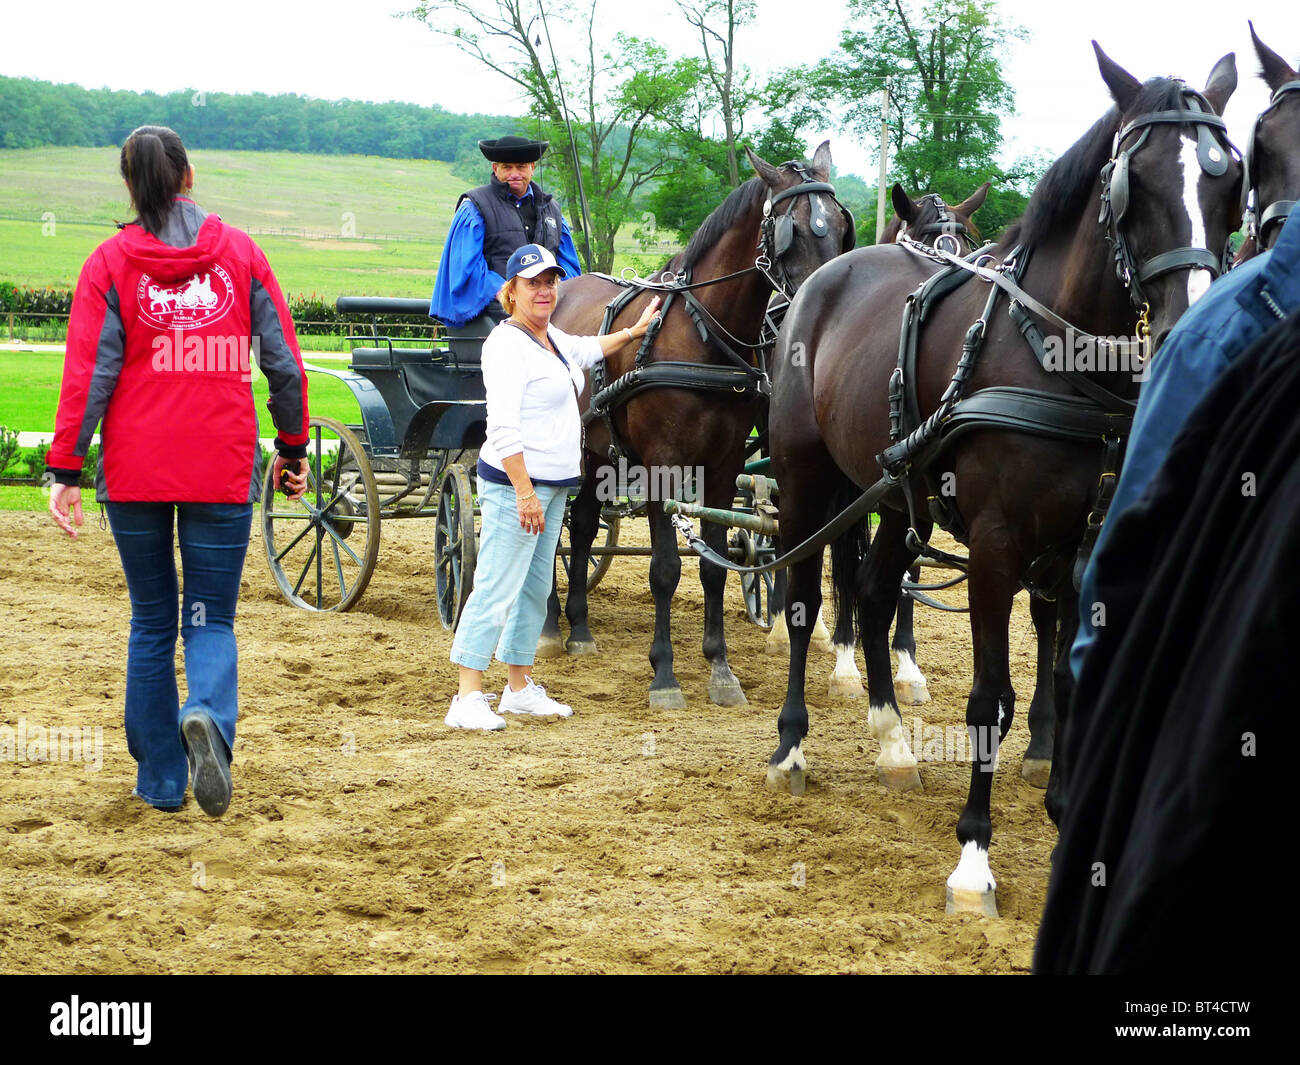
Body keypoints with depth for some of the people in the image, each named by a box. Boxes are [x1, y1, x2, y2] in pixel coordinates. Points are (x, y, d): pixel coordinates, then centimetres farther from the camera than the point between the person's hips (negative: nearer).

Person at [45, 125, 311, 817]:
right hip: (223, 473, 0)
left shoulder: (110, 261, 0)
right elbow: (284, 363, 4)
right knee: (211, 620, 7)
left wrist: (65, 469, -3)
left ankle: (160, 779, 16)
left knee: (151, 622, 14)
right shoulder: (240, 254, 3)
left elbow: (88, 373, -6)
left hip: (134, 473, 0)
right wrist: (293, 448, 15)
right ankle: (207, 718, -24)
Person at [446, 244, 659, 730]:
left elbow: (588, 351, 40)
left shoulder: (551, 337, 14)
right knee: (496, 589, -11)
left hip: (552, 485, 10)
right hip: (513, 484, -10)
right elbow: (503, 428, -22)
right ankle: (467, 700, -12)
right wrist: (525, 493, -27)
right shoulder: (508, 344, -15)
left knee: (535, 588, 13)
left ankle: (520, 688, 22)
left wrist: (635, 330, 48)